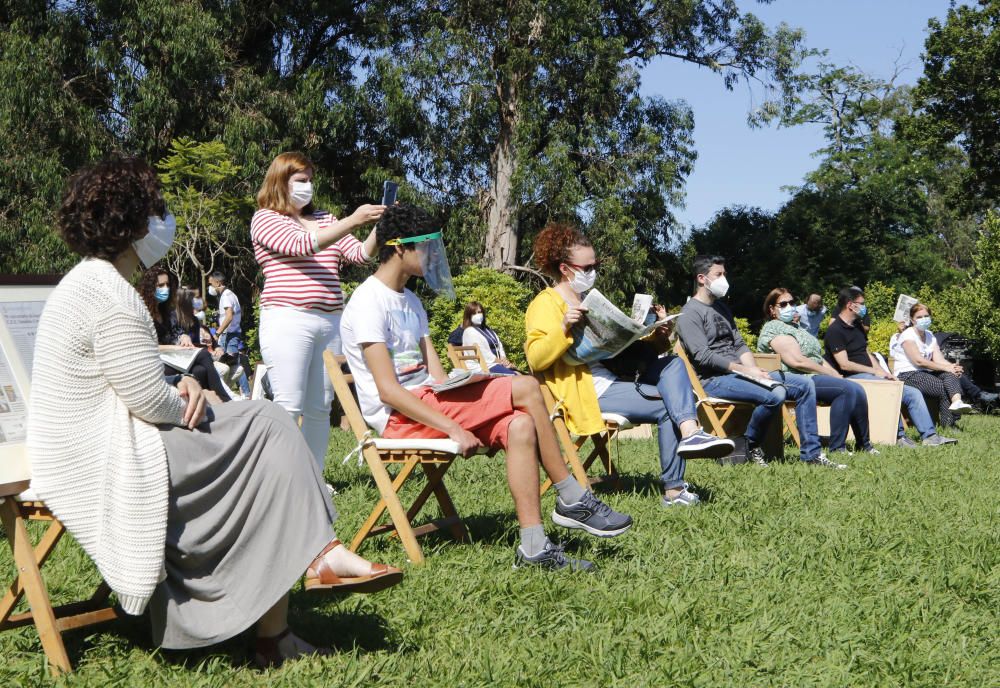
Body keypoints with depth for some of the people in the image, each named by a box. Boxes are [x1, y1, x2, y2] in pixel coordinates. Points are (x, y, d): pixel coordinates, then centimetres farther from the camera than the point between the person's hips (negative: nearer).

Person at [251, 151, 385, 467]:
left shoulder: (324, 219, 21)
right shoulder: (265, 218, 2)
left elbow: (361, 254, 14)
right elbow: (302, 245, -15)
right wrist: (353, 222, -20)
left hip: (330, 322, 6)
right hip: (288, 321, -6)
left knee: (320, 407, 8)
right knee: (288, 406, -10)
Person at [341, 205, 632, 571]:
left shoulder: (410, 301, 21)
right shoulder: (368, 303, -9)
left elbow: (437, 376, 14)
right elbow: (388, 390, -18)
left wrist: (471, 417, -4)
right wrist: (454, 428, -23)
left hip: (429, 404, 9)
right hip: (398, 418, -9)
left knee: (520, 425, -17)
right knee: (526, 388, -18)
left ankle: (534, 548, -20)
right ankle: (572, 499, -7)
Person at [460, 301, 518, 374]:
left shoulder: (488, 329, 26)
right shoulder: (469, 332, -2)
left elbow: (499, 345, 19)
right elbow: (482, 352, -11)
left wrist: (504, 360, -1)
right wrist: (500, 362, -12)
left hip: (498, 363, 8)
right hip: (487, 366, -8)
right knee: (514, 376, -30)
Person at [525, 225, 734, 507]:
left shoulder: (588, 300, 21)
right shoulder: (545, 304, -6)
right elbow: (535, 358, -18)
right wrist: (563, 327, -32)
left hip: (609, 379, 9)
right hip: (587, 393, -9)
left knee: (671, 363, -7)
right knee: (668, 404, -15)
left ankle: (689, 432, -30)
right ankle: (673, 489, -14)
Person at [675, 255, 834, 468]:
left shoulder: (721, 307, 21)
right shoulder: (690, 313, -6)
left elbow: (739, 344, 17)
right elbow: (703, 356, -17)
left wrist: (754, 369, -3)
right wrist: (745, 370, -18)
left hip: (738, 373, 9)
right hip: (713, 380, -9)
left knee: (804, 384, 0)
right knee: (775, 395, -31)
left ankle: (811, 453, 1)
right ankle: (751, 445, -8)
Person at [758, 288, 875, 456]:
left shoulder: (795, 328, 25)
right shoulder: (774, 329, -7)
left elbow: (817, 356, 23)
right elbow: (797, 361, -16)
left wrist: (836, 375, 6)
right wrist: (832, 375, -11)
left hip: (811, 377, 9)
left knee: (857, 390, -10)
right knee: (847, 388, -24)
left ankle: (864, 444, -3)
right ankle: (837, 447, -22)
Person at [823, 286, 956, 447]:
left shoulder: (857, 326, 20)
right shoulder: (835, 330, -9)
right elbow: (844, 364, -16)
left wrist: (883, 372, 4)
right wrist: (875, 371, -14)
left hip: (868, 374, 9)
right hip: (852, 378, -9)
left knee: (913, 393, -3)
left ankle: (929, 436, -5)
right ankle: (898, 435, -21)